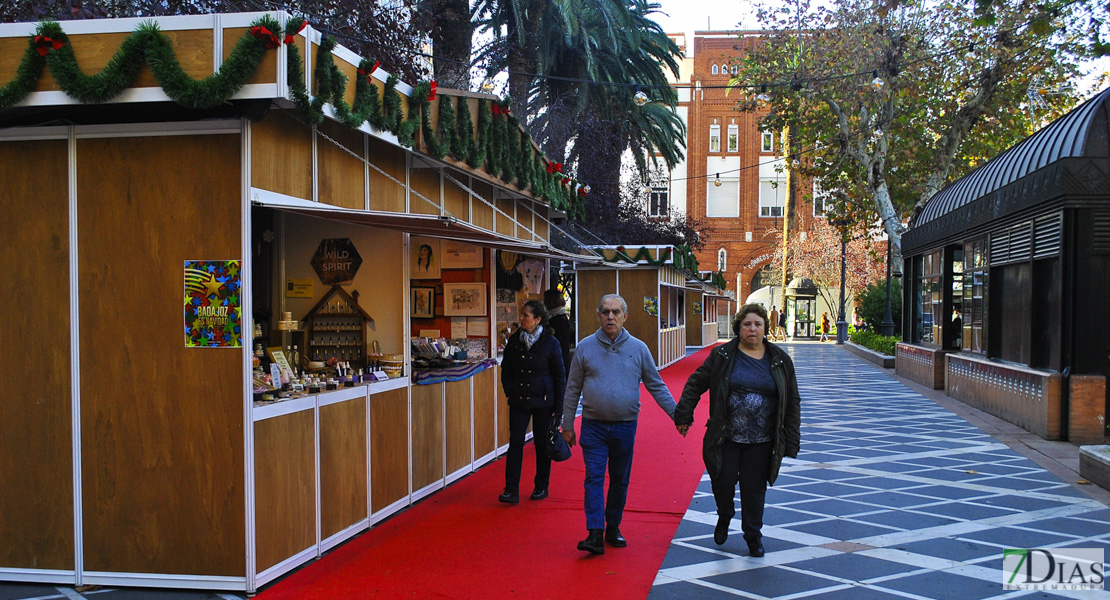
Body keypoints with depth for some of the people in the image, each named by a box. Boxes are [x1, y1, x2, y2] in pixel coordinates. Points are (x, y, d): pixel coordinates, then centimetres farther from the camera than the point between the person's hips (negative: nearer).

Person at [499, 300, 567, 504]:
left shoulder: (550, 343, -6)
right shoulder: (514, 340, 3)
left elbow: (560, 376, -2)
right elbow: (506, 370, 13)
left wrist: (559, 406, -4)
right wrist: (510, 392, 3)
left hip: (543, 401, -2)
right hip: (519, 401, 2)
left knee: (542, 443, 7)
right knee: (515, 443, -3)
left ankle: (541, 487, 23)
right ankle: (511, 490, -3)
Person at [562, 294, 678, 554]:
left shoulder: (638, 348, 2)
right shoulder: (585, 348, 1)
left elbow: (656, 386, 8)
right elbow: (573, 389, 6)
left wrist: (677, 413, 1)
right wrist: (567, 425, 6)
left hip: (625, 426, 1)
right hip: (593, 426, -1)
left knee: (620, 481, 10)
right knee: (594, 479, -7)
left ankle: (613, 528, 24)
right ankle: (595, 534, -8)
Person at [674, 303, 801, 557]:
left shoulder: (780, 360, 3)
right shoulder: (722, 356, -1)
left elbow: (792, 401, 6)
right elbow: (695, 384, 4)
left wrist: (791, 440, 2)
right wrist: (684, 415, -2)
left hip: (761, 441, 1)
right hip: (726, 438, -1)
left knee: (754, 488, 8)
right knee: (723, 481, 1)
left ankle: (753, 535, 29)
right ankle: (724, 517, 33)